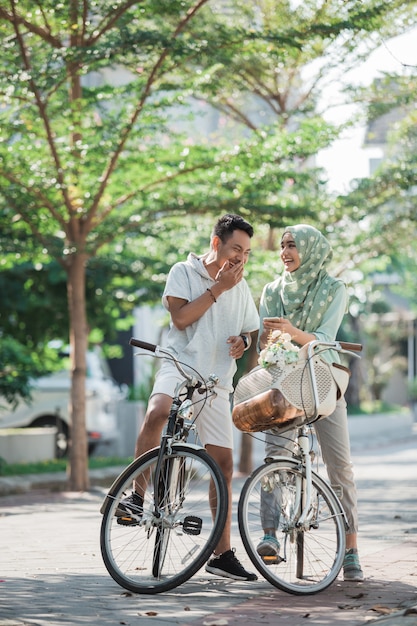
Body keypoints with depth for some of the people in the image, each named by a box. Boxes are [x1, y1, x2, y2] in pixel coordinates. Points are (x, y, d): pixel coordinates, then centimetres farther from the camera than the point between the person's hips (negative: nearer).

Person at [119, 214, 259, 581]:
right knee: (157, 414, -38)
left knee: (223, 462, 2)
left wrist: (243, 340, 3)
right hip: (180, 367, -5)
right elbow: (181, 317, -11)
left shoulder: (241, 287, 16)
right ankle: (135, 496, -25)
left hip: (216, 381, 5)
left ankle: (222, 553, 8)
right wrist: (218, 288, -10)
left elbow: (250, 329, 27)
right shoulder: (184, 272, 2)